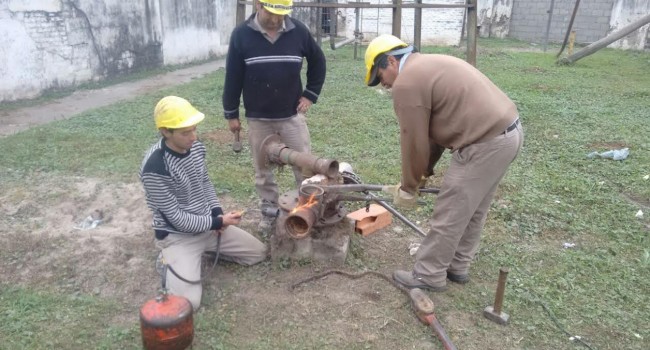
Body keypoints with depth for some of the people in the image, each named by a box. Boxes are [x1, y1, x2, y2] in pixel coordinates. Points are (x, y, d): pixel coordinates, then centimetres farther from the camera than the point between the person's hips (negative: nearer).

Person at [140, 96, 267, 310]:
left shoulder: (196, 148, -5)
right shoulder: (155, 168, -28)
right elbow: (176, 219, -22)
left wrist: (217, 212, -3)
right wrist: (218, 221, -18)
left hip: (207, 225, 7)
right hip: (177, 235, -7)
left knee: (259, 253, 9)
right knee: (188, 302, -21)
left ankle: (205, 248, 20)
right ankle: (168, 258, 7)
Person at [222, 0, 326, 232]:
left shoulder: (299, 31, -6)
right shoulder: (241, 35, -8)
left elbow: (318, 62, 10)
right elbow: (233, 78, -2)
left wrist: (311, 94, 4)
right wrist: (231, 113, 1)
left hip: (292, 115, 0)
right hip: (258, 119, 0)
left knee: (305, 168, 4)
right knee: (263, 171, 12)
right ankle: (269, 213, 28)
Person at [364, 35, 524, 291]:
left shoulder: (407, 83, -12)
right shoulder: (428, 66, 20)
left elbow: (414, 142, -9)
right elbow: (434, 131, 21)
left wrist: (408, 188, 4)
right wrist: (425, 171, 21)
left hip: (485, 143, -10)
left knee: (449, 215, 2)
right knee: (471, 211, 20)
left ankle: (428, 275, 17)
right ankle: (457, 266, 34)